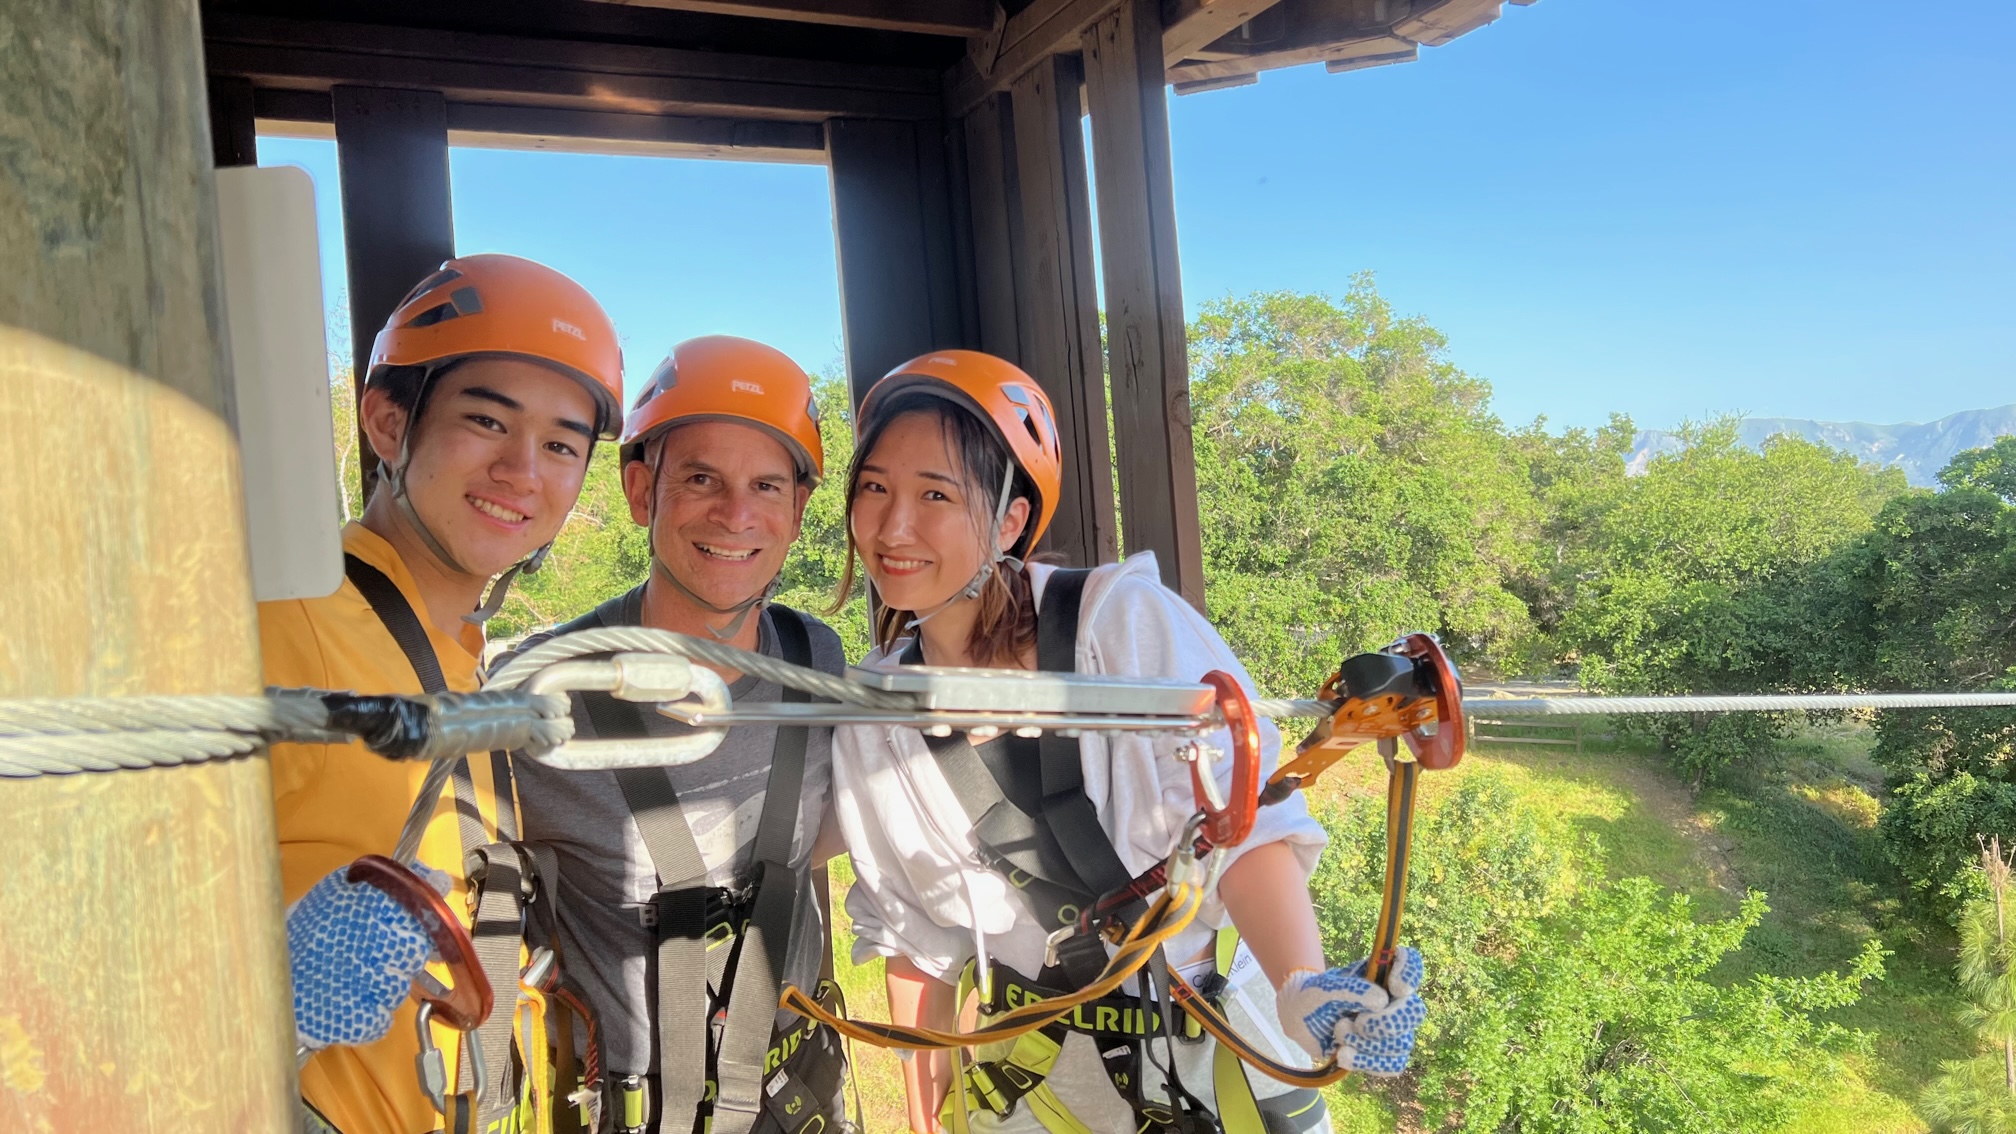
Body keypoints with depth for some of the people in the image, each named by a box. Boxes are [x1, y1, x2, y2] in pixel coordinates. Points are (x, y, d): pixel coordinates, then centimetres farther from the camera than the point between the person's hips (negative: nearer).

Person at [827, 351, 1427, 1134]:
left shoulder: (1128, 621, -19)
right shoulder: (872, 715, -7)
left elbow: (1242, 821, -19)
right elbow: (918, 941, 2)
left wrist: (1302, 988, -34)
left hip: (1215, 1064, -2)